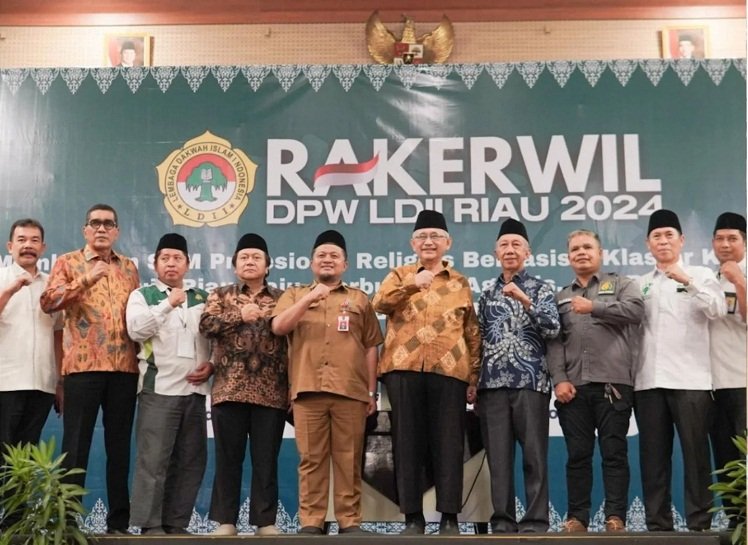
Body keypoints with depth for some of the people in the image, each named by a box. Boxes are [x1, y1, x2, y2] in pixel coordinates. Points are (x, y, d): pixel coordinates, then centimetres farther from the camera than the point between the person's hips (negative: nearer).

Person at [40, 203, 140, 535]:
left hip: (124, 367, 4)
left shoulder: (129, 267, 17)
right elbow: (47, 302, -9)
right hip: (83, 365, -3)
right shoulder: (67, 262, 6)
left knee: (119, 446, 7)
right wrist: (86, 279, -19)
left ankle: (118, 521, 12)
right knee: (76, 445, -2)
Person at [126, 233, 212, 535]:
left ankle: (176, 523, 12)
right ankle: (150, 525, -2)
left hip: (195, 389, 4)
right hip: (158, 389, -4)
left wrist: (211, 365, 0)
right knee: (153, 460, -8)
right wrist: (169, 304, -15)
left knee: (190, 460, 5)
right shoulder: (142, 295, 6)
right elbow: (135, 329, -12)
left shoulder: (203, 299, 17)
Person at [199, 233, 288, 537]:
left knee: (266, 459, 2)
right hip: (230, 388, 0)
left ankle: (266, 521, 8)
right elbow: (206, 324, -4)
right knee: (228, 457, 2)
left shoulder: (282, 299, 15)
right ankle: (225, 520, 9)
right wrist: (240, 315, -11)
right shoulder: (221, 295, 13)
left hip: (271, 392, 0)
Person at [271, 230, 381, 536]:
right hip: (308, 389, 0)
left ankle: (350, 520, 6)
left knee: (349, 458, 0)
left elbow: (370, 348, 14)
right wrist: (309, 299, -12)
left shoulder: (359, 299, 17)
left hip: (351, 391, 0)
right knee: (311, 458, 0)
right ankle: (310, 521, 5)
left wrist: (371, 391, 7)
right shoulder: (294, 295, 17)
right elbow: (278, 327, -2)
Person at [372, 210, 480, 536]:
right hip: (403, 369, 0)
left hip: (449, 371, 1)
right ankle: (413, 516, 6)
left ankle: (449, 517, 4)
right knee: (408, 442, 0)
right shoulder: (400, 275, 14)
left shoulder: (460, 283, 16)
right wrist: (410, 285, -22)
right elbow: (379, 304, -7)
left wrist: (473, 377, 8)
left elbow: (472, 334, 15)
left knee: (448, 443, -1)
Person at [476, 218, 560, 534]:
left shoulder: (540, 289, 6)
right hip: (493, 385, 4)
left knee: (534, 455, -3)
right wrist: (475, 384, 12)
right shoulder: (488, 295, 17)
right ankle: (503, 522, 9)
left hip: (530, 382, -3)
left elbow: (553, 329, -8)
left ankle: (535, 522, 2)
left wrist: (525, 301, -20)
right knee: (498, 457, 3)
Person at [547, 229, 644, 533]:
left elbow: (636, 310, -9)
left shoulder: (621, 285, 13)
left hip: (613, 383, -3)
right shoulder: (561, 297, 20)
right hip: (573, 386, 3)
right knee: (577, 455, 4)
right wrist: (559, 379, -5)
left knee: (614, 453, -2)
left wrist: (594, 307, -14)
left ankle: (616, 517, 2)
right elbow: (554, 341, 9)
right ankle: (577, 517, 8)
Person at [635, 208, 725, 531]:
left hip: (690, 379, -3)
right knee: (653, 455, 4)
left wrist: (687, 282, -18)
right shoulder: (640, 285, 17)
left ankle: (699, 522, 3)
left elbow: (717, 311, -9)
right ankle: (657, 523, 10)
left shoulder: (701, 275, 8)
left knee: (695, 453, -3)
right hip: (649, 381, 3)